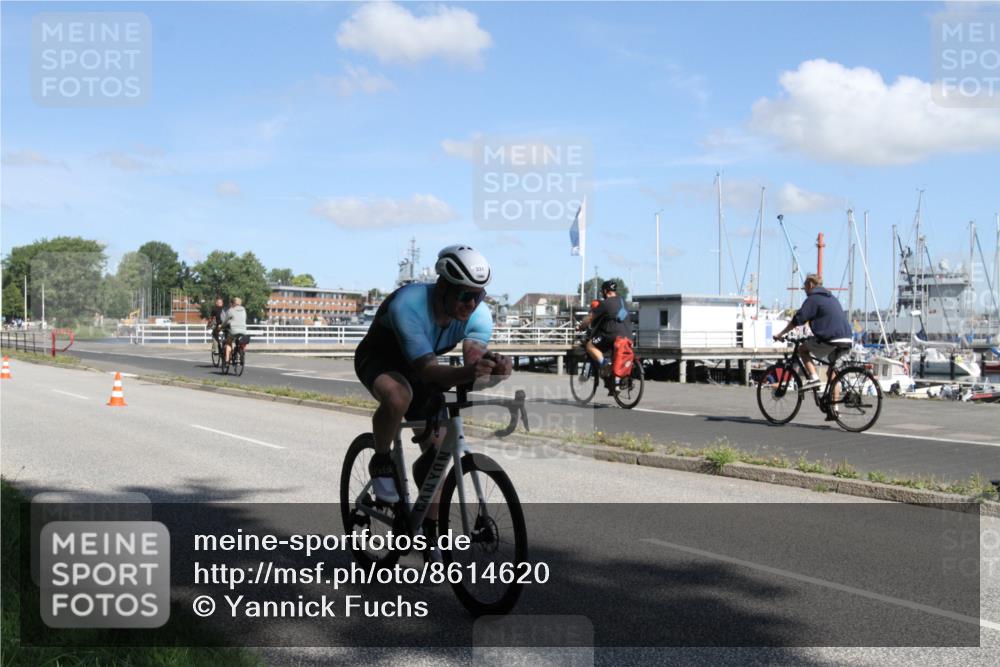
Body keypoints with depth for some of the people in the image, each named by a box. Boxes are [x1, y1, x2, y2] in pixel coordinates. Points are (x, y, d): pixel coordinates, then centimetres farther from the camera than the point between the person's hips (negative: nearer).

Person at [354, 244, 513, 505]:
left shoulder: (480, 315, -23)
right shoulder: (407, 305, -38)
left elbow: (474, 358, -35)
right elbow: (427, 370, -44)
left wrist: (494, 368, -59)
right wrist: (467, 372, -63)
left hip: (415, 370, 5)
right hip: (378, 359, -5)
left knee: (437, 453, -2)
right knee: (398, 396, -39)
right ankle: (381, 462, -12)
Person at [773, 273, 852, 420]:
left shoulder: (812, 299, -2)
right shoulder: (831, 298, 25)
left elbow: (797, 320, -6)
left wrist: (780, 334, 1)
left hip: (831, 340, -8)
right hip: (846, 340, 8)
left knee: (802, 349, 12)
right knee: (832, 372, 17)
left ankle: (813, 377, -4)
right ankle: (834, 408, 13)